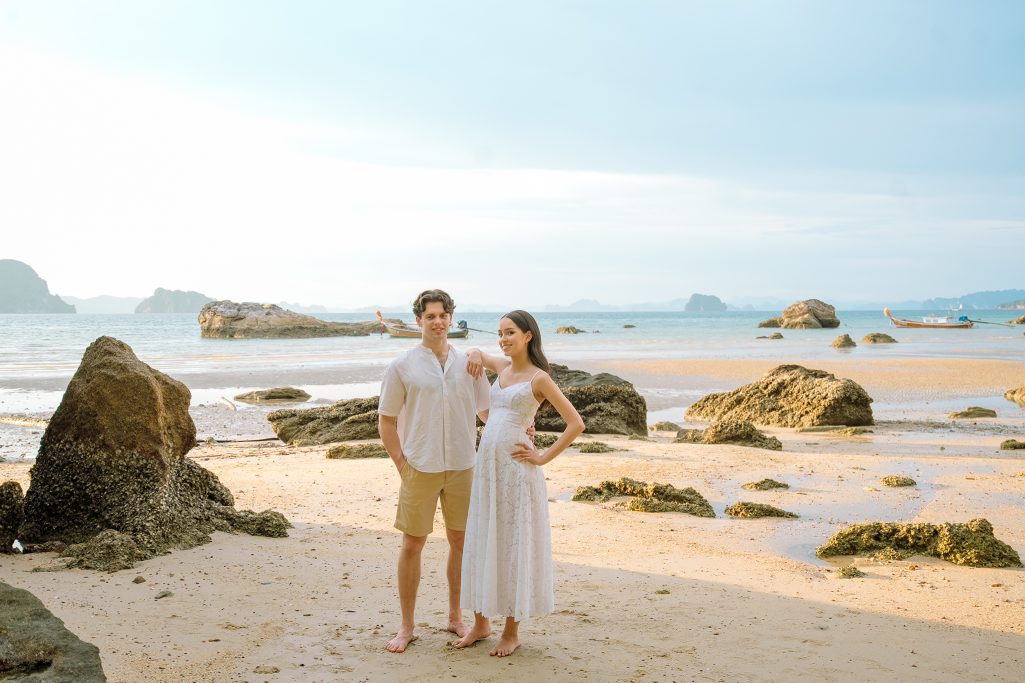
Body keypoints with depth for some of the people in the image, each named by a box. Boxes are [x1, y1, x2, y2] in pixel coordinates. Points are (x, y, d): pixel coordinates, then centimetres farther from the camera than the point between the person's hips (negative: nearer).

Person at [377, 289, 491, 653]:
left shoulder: (468, 363, 5)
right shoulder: (402, 366, -2)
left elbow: (487, 410, 13)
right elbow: (386, 421, 1)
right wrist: (402, 466, -5)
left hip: (462, 467, 3)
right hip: (420, 469, -2)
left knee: (460, 541, 11)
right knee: (412, 544, 3)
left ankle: (455, 617, 27)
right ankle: (406, 626, 15)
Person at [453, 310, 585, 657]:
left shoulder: (539, 378, -7)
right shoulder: (503, 367, 12)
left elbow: (576, 424, -9)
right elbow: (476, 354, 33)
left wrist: (543, 458, -9)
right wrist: (474, 354, 10)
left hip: (515, 466, -7)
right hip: (486, 462, 7)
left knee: (513, 545, 2)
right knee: (481, 543, 11)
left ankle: (512, 630, 13)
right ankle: (481, 622, 23)